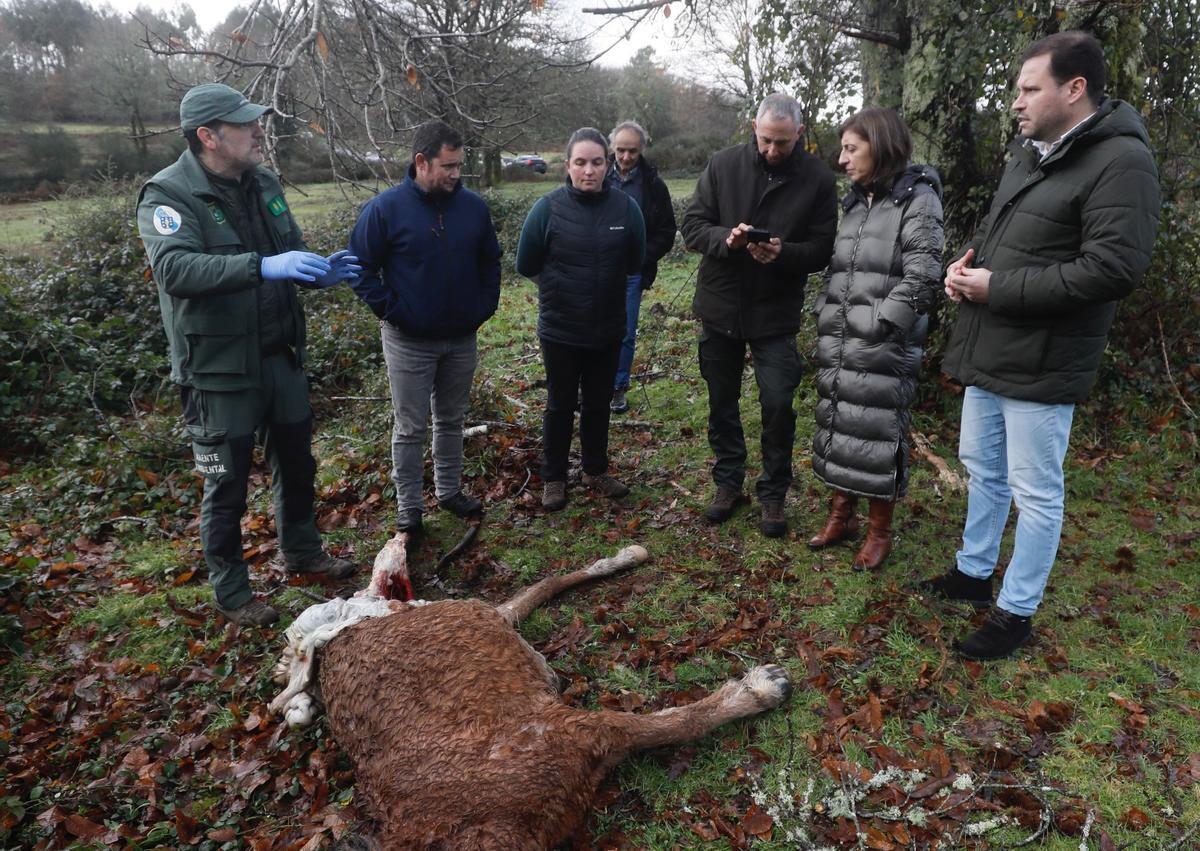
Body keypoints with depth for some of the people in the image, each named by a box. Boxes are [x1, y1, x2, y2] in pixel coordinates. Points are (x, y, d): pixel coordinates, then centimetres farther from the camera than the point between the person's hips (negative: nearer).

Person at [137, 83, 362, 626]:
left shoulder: (263, 184, 6)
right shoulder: (169, 194, -15)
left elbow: (291, 254, 14)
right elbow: (174, 267, -32)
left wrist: (320, 271, -9)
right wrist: (263, 266, -42)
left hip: (280, 354, 7)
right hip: (219, 367, -7)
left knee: (296, 461, 20)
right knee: (227, 483, 6)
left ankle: (302, 551, 43)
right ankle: (230, 592, 25)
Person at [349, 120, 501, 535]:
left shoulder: (473, 206, 0)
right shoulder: (385, 208, -11)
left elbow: (490, 262, 12)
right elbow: (362, 267, -7)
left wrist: (485, 307, 4)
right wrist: (390, 310, -12)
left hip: (461, 339, 4)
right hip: (409, 342, -4)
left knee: (452, 420, 17)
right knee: (410, 428, 5)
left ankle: (450, 490, 33)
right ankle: (408, 507, 18)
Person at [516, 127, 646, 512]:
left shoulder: (626, 207, -8)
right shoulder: (548, 208, -13)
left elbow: (635, 261, 4)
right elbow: (526, 264, -4)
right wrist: (562, 283, 2)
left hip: (608, 329, 2)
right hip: (560, 330, -2)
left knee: (598, 404, 17)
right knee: (561, 406, 11)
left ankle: (596, 470, 35)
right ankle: (553, 478, 27)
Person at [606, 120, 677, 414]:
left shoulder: (653, 185, -2)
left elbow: (667, 232, 2)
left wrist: (642, 258, -9)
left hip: (632, 272, 0)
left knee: (625, 334, 6)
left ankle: (619, 387, 20)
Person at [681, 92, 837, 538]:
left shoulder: (817, 178, -5)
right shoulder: (724, 164, -3)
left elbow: (822, 250, -5)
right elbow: (692, 225, -1)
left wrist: (783, 253, -25)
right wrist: (726, 238, -22)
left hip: (776, 314, -2)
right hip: (719, 306, 2)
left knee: (778, 405, -2)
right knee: (722, 402, 13)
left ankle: (773, 493, 18)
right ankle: (728, 483, 31)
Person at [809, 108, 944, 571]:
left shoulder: (917, 200, -6)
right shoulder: (854, 202, 16)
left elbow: (921, 278, -14)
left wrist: (879, 327, -17)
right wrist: (825, 322, 10)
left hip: (883, 350, -7)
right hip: (836, 345, 7)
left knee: (877, 435, 0)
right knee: (837, 426, 12)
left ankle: (879, 531, 16)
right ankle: (841, 513, 28)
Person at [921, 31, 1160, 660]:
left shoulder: (1120, 161, -16)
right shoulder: (1028, 149, 12)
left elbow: (1113, 269, -24)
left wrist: (996, 288, -20)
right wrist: (972, 257, 2)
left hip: (1041, 366, -9)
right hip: (987, 352, 9)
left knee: (1035, 492, 4)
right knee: (983, 468, 21)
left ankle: (1016, 612, 19)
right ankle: (974, 573, 39)